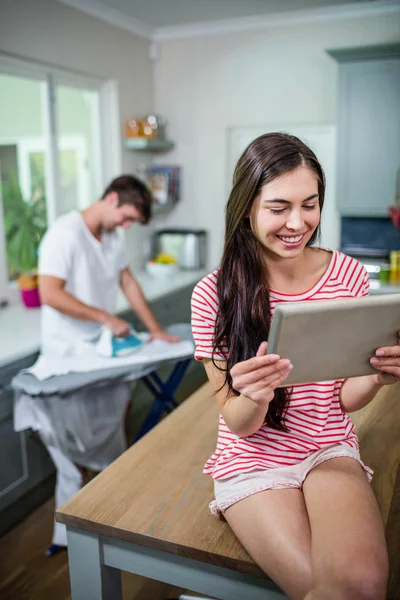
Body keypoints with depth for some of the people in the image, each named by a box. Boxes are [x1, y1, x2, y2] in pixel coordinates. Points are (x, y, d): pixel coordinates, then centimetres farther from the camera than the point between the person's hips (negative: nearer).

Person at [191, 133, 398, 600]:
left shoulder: (349, 276, -5)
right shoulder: (214, 295, -13)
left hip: (330, 451, 2)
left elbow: (345, 399, 2)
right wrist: (254, 397, -31)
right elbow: (237, 423, -7)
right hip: (254, 459, -2)